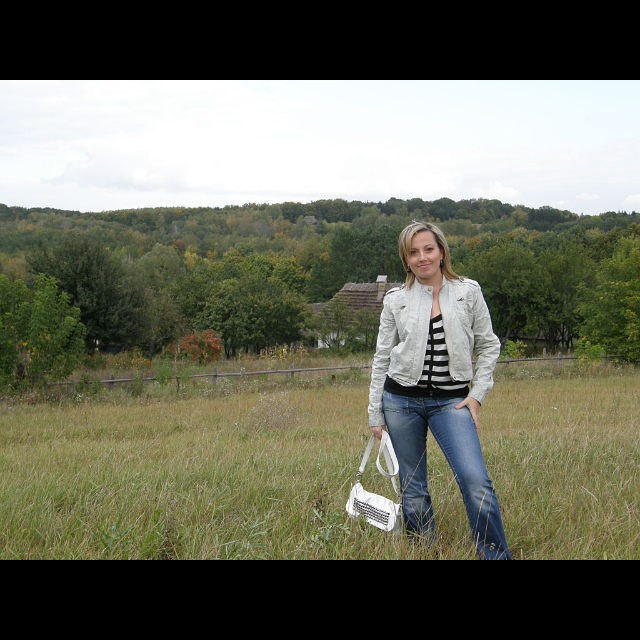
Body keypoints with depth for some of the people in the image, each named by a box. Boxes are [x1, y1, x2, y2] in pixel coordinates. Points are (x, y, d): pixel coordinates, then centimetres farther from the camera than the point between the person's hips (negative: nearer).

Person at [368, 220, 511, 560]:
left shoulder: (469, 292, 3)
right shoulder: (396, 300, 4)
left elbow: (488, 345, 8)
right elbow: (382, 358, 8)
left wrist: (477, 394, -1)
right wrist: (376, 414, 6)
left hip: (451, 401, -1)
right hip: (401, 400, 2)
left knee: (475, 481, -17)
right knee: (412, 489, 5)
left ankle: (497, 555, -5)